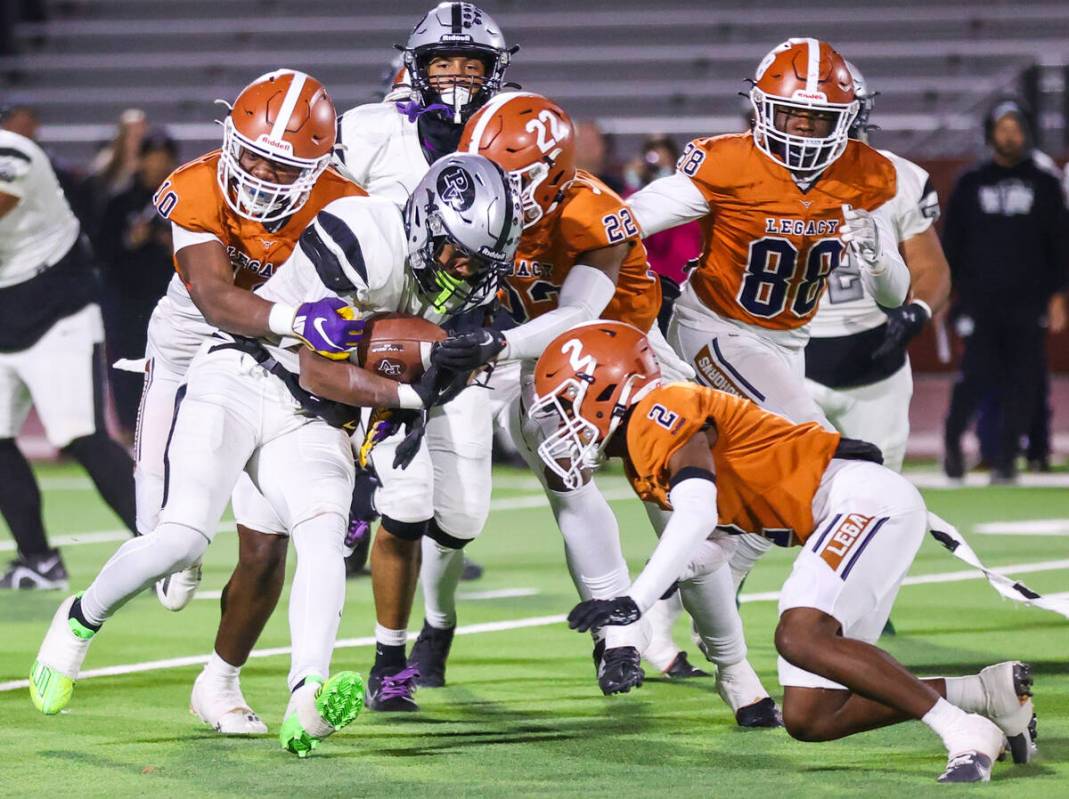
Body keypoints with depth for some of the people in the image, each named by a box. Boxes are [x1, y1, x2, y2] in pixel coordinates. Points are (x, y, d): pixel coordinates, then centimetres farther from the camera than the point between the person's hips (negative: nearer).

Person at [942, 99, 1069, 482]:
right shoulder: (970, 184, 8)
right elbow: (951, 243, 9)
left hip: (1028, 303, 1)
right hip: (979, 299, -1)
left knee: (1022, 382, -3)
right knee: (978, 375, -9)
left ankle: (1007, 458, 5)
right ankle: (952, 436, 14)